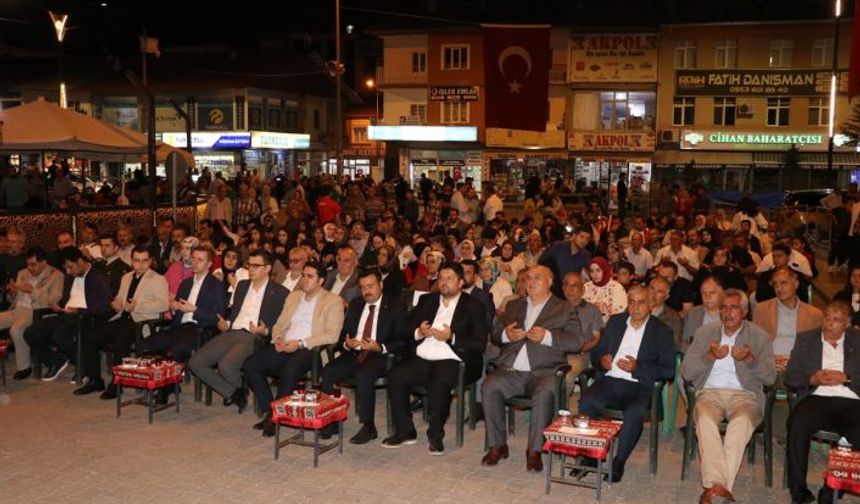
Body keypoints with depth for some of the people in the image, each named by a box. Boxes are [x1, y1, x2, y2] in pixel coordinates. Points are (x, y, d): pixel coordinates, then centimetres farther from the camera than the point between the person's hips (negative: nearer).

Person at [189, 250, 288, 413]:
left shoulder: (280, 293, 1)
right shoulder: (242, 285, 22)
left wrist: (265, 331, -19)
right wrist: (226, 324, 6)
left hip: (253, 338, -6)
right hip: (231, 333, 7)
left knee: (225, 366, -32)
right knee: (195, 363, -11)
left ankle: (241, 389, 5)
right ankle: (232, 393, 2)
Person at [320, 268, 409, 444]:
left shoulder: (395, 306, 3)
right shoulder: (355, 304, 19)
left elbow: (403, 340, -3)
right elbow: (344, 333, 20)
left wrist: (380, 348, -19)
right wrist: (346, 343, -5)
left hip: (381, 356, -5)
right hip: (354, 353, 5)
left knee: (363, 374, -35)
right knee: (328, 371, -23)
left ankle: (368, 426, -23)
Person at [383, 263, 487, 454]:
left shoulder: (472, 306, 6)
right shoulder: (427, 300, 20)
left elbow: (480, 344, -3)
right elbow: (407, 328, 16)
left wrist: (452, 337, -15)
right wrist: (419, 332, -7)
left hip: (450, 361, -4)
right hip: (421, 359, 4)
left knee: (439, 383, -34)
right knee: (395, 375, -22)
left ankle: (436, 436, -14)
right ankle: (405, 431, -8)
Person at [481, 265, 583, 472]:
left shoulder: (565, 309, 12)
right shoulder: (514, 306, 25)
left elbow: (576, 342, 0)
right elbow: (494, 334, 21)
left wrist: (547, 337, -14)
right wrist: (505, 335, -2)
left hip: (544, 372, -3)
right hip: (511, 370, 3)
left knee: (545, 393, -34)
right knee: (489, 387, -25)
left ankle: (535, 450, -21)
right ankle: (497, 446, -14)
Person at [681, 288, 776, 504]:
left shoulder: (760, 337, 10)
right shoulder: (704, 333, 14)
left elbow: (770, 377, 4)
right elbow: (686, 372, 8)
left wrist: (750, 359, -14)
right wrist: (710, 356, -9)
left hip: (744, 394, -1)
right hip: (710, 392, 1)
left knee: (742, 421, -35)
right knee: (705, 418, -34)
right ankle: (717, 484, -43)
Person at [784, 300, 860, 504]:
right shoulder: (805, 339, 18)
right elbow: (789, 376, 13)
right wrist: (812, 379, -5)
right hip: (817, 398, 1)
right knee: (797, 423, -33)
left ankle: (832, 488, -19)